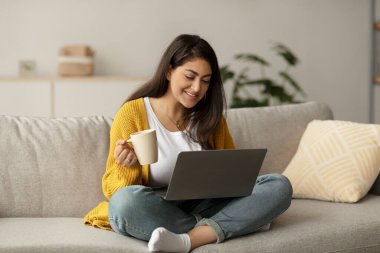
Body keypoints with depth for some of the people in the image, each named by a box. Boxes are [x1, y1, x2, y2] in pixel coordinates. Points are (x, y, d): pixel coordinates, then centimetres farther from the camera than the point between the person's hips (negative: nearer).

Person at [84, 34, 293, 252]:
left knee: (279, 185, -17)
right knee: (126, 201, -38)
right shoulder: (132, 113, -3)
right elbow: (114, 190, -2)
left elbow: (233, 170, 18)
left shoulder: (211, 117, 10)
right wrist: (127, 167, -25)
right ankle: (213, 230, -20)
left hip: (205, 206, 4)